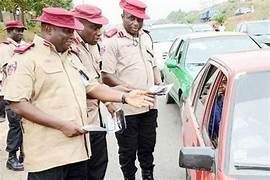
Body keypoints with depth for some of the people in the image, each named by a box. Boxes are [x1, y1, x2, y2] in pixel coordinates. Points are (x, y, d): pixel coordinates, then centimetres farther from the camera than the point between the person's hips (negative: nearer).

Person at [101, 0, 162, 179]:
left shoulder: (146, 37, 12)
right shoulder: (113, 41, -10)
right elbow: (107, 77, -15)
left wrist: (159, 83, 5)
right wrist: (131, 90, -22)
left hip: (149, 105, 6)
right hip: (127, 109, -6)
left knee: (148, 146, 19)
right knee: (128, 151, 8)